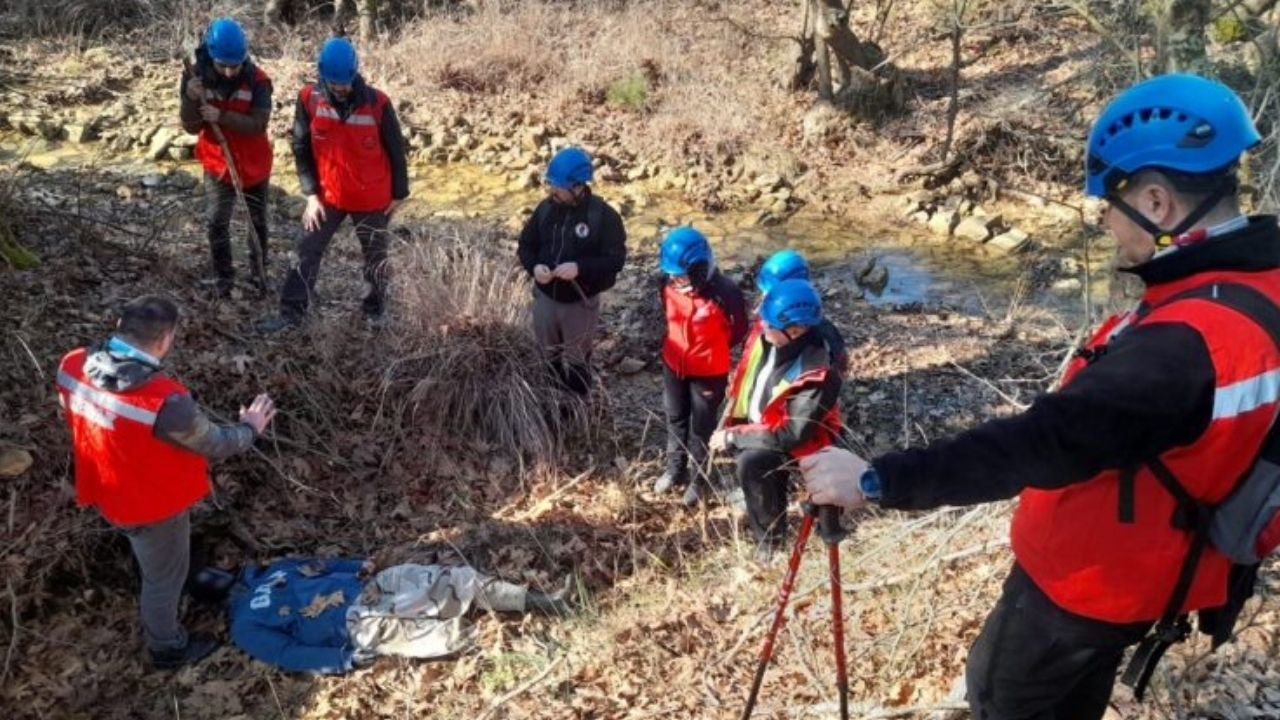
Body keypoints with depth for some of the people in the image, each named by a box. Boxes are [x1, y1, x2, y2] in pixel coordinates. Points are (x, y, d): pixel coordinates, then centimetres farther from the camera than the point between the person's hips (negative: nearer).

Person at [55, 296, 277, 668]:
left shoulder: (73, 365, -18)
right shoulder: (165, 401, -39)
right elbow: (215, 445, -21)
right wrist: (250, 428, 0)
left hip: (109, 490, 6)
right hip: (154, 504, -6)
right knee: (164, 575, 21)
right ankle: (167, 647, 45)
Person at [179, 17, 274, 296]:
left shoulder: (257, 79, -19)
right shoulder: (196, 77, -13)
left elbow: (258, 124, -26)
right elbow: (191, 126, -12)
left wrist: (221, 116, -37)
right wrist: (191, 99, -31)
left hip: (254, 165, -1)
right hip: (218, 165, 1)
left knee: (258, 222, 15)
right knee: (216, 223, -3)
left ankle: (259, 272, 35)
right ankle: (224, 279, 13)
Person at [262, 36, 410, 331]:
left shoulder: (377, 102, -16)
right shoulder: (309, 99, -11)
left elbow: (395, 150, -5)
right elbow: (301, 149, -2)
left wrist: (398, 193, 1)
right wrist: (311, 193, -6)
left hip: (372, 197, -1)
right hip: (328, 195, 2)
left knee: (375, 256, 14)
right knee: (308, 252, 5)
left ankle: (376, 307, 36)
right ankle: (292, 312, 16)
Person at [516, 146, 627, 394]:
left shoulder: (603, 215, -17)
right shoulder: (545, 208, -3)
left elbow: (615, 260, -17)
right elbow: (525, 245, 5)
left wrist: (580, 268, -31)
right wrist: (534, 266, -17)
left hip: (580, 303, -4)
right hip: (545, 297, 4)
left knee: (576, 362, 12)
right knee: (549, 358, 21)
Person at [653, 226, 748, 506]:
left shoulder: (725, 292, -27)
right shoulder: (669, 285, -14)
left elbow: (739, 329, -8)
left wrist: (710, 349, 2)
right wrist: (683, 344, 9)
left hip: (709, 371, -5)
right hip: (673, 365, 5)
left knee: (702, 426, 12)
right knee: (675, 419, 22)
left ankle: (700, 478, 32)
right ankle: (675, 470, 43)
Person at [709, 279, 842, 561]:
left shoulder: (814, 376, -33)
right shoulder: (764, 339, -12)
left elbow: (790, 435, -32)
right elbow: (741, 385, 5)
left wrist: (732, 437, -26)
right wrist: (727, 426, -1)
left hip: (798, 440, -8)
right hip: (758, 424, 8)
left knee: (751, 462, -28)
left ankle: (770, 537, -5)